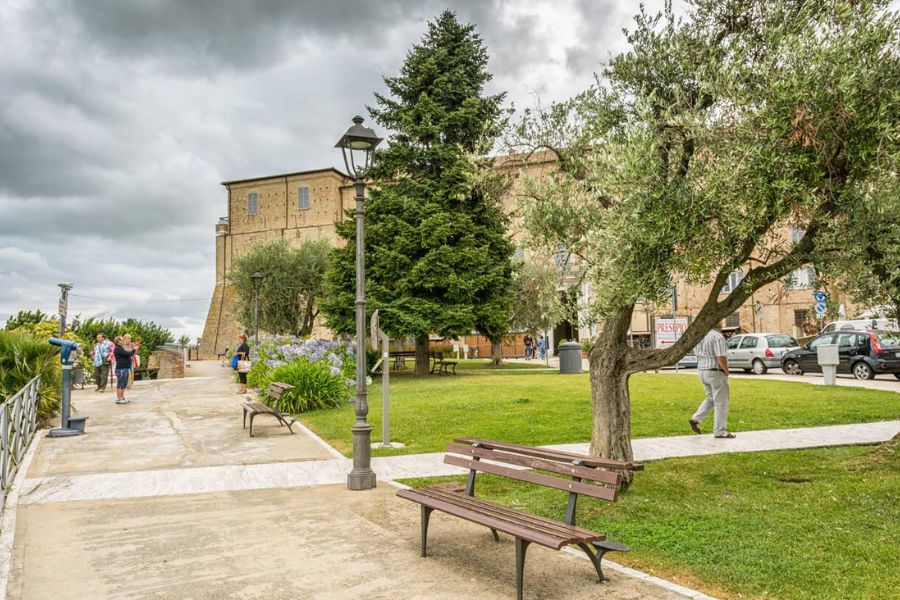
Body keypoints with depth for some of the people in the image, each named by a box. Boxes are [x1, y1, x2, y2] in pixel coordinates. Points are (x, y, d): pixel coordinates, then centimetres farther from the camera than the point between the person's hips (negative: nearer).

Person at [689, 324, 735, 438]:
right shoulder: (718, 337, -18)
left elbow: (696, 352, 17)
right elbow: (721, 358, -25)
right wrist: (726, 371, -9)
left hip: (702, 371, 8)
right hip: (716, 372, -8)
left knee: (711, 398, 22)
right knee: (721, 402, 3)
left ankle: (696, 420, 10)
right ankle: (720, 431, 9)